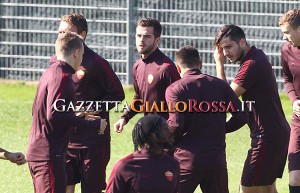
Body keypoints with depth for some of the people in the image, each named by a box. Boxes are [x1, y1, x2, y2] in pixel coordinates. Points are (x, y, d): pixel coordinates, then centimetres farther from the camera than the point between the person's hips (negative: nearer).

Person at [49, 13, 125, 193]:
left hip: (93, 141, -5)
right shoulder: (55, 62, 7)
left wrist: (90, 111, -17)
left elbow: (117, 94, -7)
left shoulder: (96, 63, -11)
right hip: (63, 140, 5)